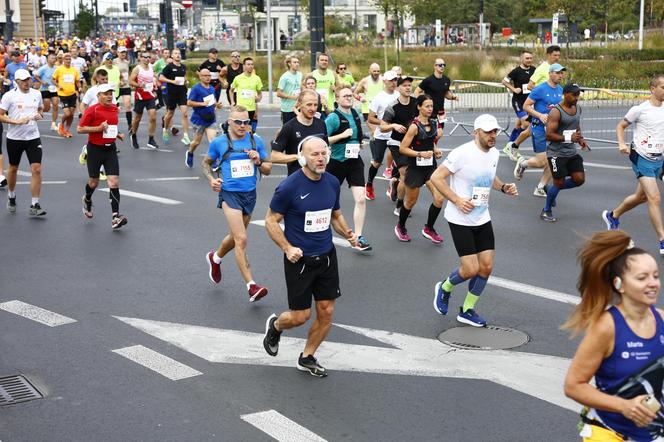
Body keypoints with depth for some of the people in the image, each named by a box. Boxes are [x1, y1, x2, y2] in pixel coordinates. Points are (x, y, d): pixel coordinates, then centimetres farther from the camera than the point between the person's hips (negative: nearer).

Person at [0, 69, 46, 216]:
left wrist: (39, 115, 0)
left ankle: (35, 206, -4)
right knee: (13, 168, 14)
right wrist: (17, 121, -20)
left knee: (36, 169, -9)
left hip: (33, 137, 2)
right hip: (14, 138, -2)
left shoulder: (36, 93, 4)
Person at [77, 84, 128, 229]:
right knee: (94, 182, 11)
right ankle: (87, 200, 47)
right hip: (95, 149, -4)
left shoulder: (115, 109, 6)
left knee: (114, 182, -10)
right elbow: (80, 129, -12)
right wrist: (99, 128, -20)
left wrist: (118, 134, 8)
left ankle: (115, 217, -15)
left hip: (110, 149, 4)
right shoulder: (92, 110, -12)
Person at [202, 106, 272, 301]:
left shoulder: (256, 140, 2)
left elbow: (268, 170, 7)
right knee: (241, 239, -16)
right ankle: (251, 286, -15)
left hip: (250, 194, 4)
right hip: (229, 194, -4)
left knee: (236, 237, 21)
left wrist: (258, 162, -14)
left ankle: (215, 258, 52)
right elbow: (206, 163, 13)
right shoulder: (219, 142, -4)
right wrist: (211, 179, -5)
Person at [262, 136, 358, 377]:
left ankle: (307, 357, 27)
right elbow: (271, 221, -9)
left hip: (327, 256, 5)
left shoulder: (332, 183, 0)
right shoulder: (289, 187, -17)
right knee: (300, 316, 2)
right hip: (300, 259, -5)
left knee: (326, 312, 6)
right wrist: (287, 248, -21)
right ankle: (275, 325, 37)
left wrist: (347, 233, -4)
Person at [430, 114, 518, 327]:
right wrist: (457, 200, -21)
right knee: (471, 269, -9)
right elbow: (436, 177, -16)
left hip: (483, 219, 7)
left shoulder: (494, 153, 5)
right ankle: (444, 288, 24)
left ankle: (467, 310, 22)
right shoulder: (462, 153, -18)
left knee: (486, 267, 4)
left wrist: (503, 187, 4)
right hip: (460, 220, -7)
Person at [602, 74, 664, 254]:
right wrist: (622, 144, -15)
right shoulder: (640, 109, -11)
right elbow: (621, 126, 0)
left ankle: (612, 216, 42)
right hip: (641, 158, -7)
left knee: (641, 196, 18)